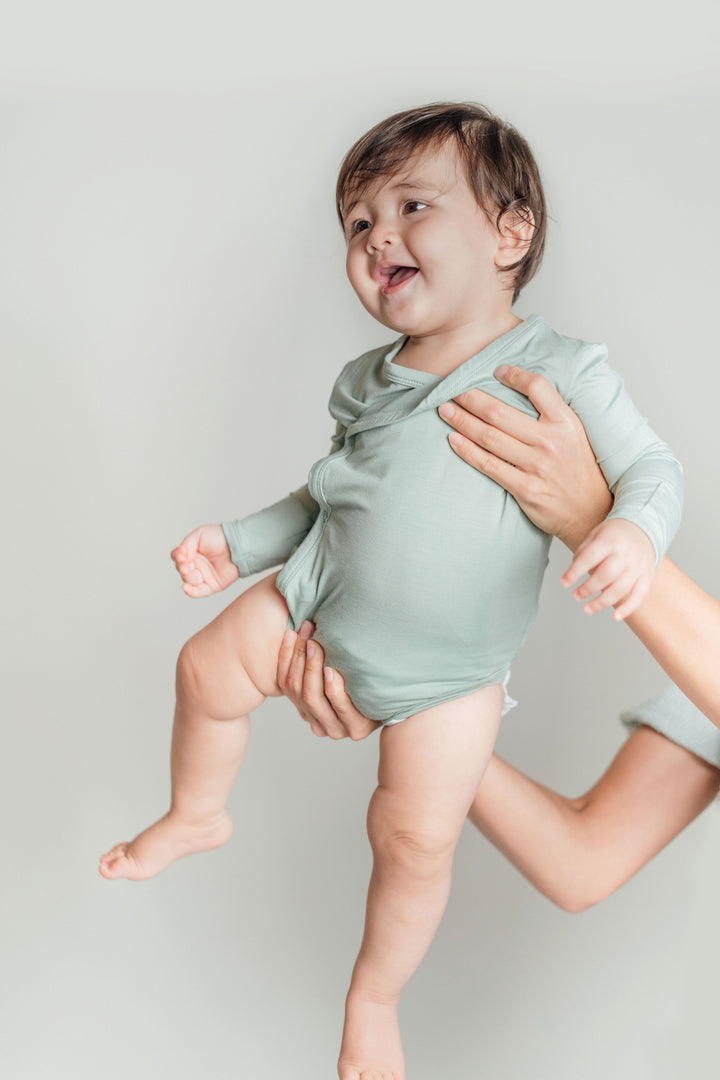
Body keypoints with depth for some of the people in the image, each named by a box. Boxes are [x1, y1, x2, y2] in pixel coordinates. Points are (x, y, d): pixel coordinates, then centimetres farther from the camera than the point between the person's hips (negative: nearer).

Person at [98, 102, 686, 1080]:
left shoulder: (560, 371, -14)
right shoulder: (367, 381, 2)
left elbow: (650, 466, -13)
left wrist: (635, 532, -36)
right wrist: (238, 544, 5)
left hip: (447, 668, -4)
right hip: (319, 600, 4)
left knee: (416, 839, -3)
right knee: (207, 670, 6)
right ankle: (197, 816, 39)